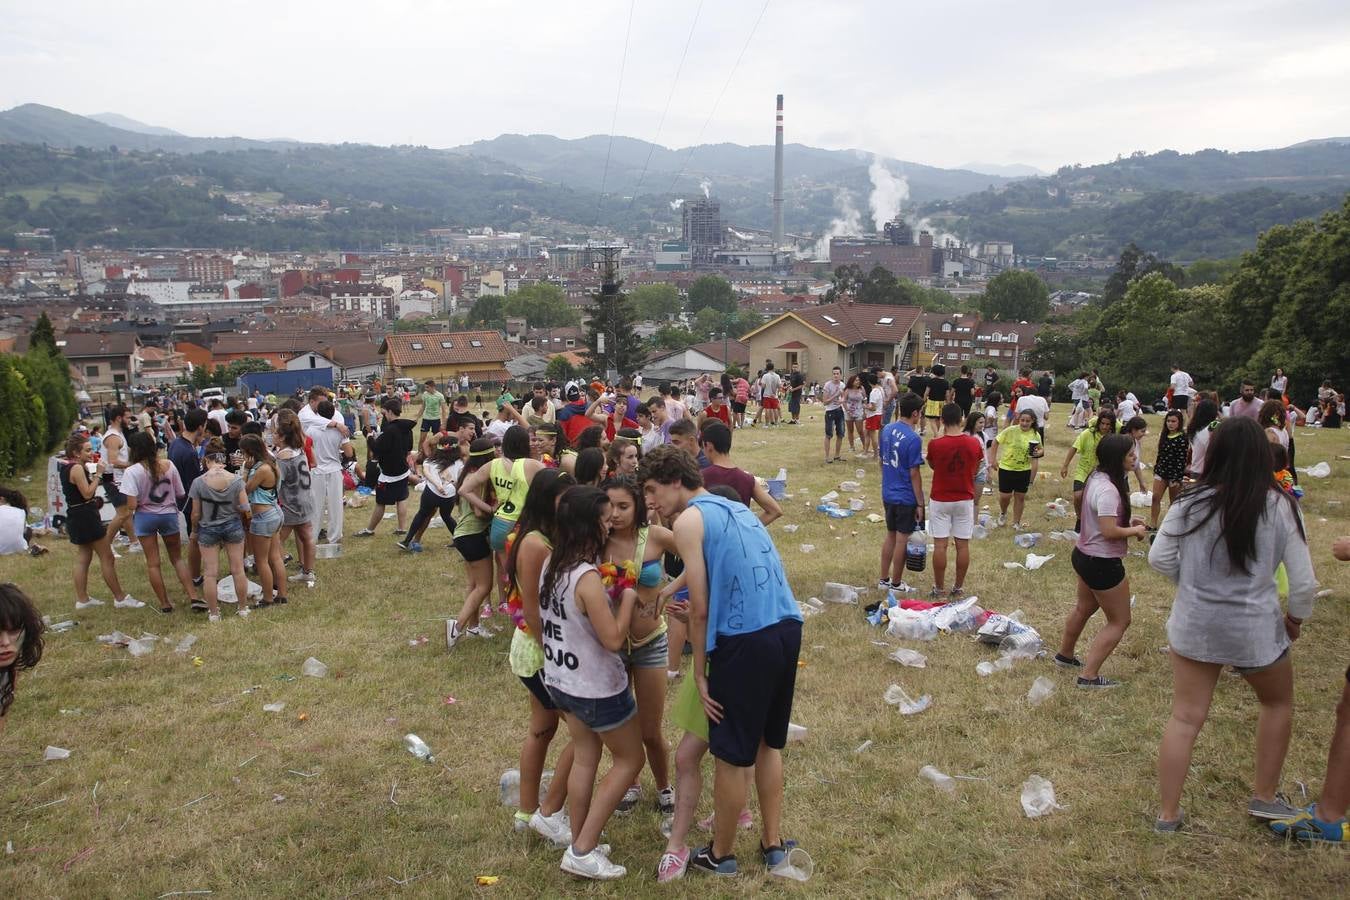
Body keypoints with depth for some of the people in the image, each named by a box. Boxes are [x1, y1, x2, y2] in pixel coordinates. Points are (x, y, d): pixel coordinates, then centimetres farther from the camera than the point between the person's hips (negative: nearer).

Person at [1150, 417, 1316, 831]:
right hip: (1255, 629, -1)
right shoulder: (1280, 506, -13)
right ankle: (1265, 797, 36)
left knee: (1185, 718, 11)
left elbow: (1159, 558, -3)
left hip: (1193, 624, 1)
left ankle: (1168, 815, 16)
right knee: (1278, 703, 28)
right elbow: (1303, 579, -7)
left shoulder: (1191, 503, -10)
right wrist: (1296, 617, 11)